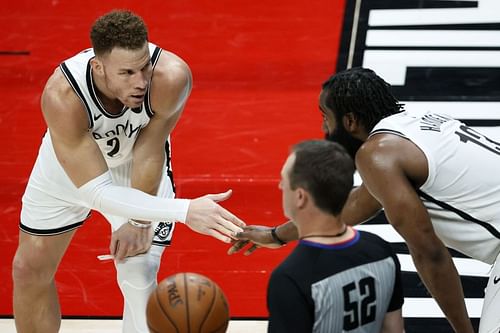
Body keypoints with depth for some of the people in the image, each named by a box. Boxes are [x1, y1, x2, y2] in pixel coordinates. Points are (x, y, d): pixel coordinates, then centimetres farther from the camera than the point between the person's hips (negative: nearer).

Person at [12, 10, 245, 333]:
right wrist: (184, 210, -51)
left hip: (136, 164, 0)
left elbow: (149, 152, -22)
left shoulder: (172, 76, -40)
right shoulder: (61, 96, -43)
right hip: (69, 161, 1)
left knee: (139, 276, -15)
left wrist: (138, 222, -16)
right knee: (29, 270, 11)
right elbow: (97, 192, -43)